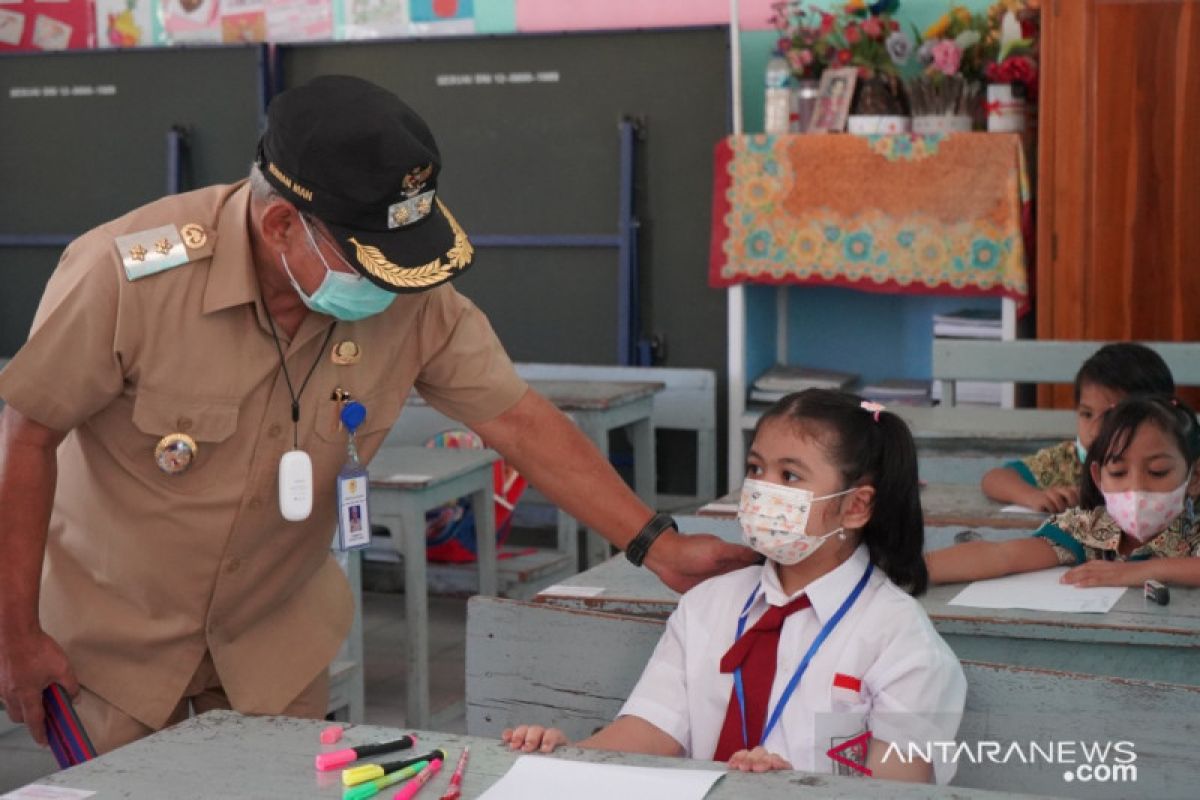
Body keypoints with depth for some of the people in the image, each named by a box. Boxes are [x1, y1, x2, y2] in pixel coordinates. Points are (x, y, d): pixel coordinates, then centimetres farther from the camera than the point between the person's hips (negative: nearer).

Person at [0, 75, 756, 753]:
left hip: (275, 638, 3)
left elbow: (517, 418, -11)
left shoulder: (414, 298, -18)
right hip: (113, 632, -3)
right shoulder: (129, 274, -27)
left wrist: (658, 545, -15)